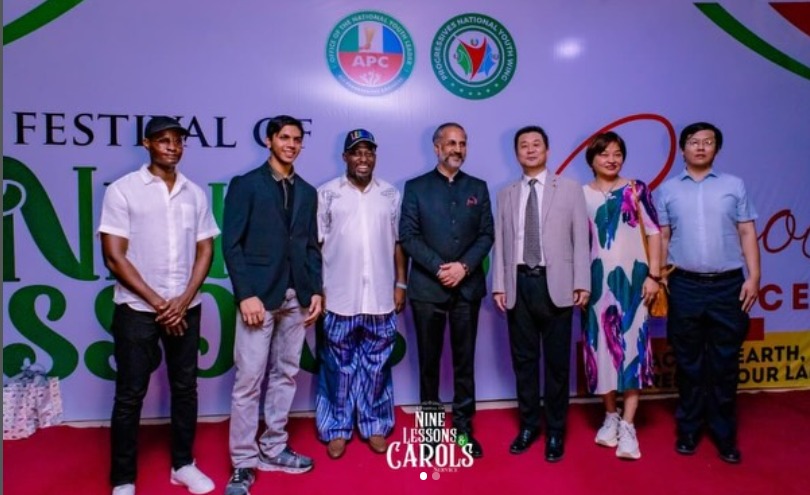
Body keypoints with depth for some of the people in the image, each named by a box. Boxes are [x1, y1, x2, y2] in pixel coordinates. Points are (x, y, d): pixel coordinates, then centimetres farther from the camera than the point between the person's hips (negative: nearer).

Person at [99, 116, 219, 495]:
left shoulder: (195, 193, 6)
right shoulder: (122, 190, -4)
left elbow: (205, 251, 6)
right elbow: (114, 256, -9)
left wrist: (183, 300, -7)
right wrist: (156, 302, -11)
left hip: (186, 308, 4)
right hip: (137, 308, -3)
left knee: (185, 388, 12)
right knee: (130, 395, 4)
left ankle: (183, 465, 28)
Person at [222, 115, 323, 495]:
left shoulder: (307, 192, 14)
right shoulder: (245, 185, -1)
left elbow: (312, 246, 14)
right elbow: (231, 244, -7)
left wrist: (316, 290, 5)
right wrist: (246, 295, -14)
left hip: (296, 298, 5)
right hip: (259, 295, -5)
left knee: (285, 375, 11)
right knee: (249, 380, -2)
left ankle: (273, 449, 25)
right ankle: (243, 462, 10)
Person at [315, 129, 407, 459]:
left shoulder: (391, 195, 7)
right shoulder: (327, 193, 0)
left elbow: (397, 243, 9)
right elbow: (316, 244, 0)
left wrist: (401, 284, 6)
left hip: (380, 297, 2)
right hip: (339, 297, -2)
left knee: (377, 364, 10)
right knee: (339, 365, 8)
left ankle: (375, 426, 24)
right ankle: (337, 428, 21)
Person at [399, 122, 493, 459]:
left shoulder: (478, 188, 10)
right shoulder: (416, 187, 3)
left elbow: (486, 234, 4)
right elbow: (408, 236, -4)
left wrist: (464, 266, -11)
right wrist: (439, 268, -14)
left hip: (468, 286, 2)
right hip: (427, 287, -1)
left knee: (465, 360, 7)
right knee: (429, 360, 8)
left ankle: (463, 427, 19)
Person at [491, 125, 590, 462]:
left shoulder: (570, 189, 6)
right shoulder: (506, 194, 12)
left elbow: (580, 238, 0)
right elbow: (500, 242, 8)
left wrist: (582, 283, -7)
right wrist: (499, 285, 1)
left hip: (555, 284, -2)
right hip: (519, 284, 2)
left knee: (557, 360, 5)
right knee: (523, 359, 9)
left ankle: (555, 430, 20)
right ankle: (528, 425, 25)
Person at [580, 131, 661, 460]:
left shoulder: (637, 189, 3)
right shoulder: (581, 194, 5)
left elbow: (653, 233, 2)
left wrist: (654, 275, -5)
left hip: (631, 276, -1)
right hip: (597, 278, 1)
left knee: (631, 344, -4)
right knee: (601, 344, 5)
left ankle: (627, 425, 1)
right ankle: (610, 416, 21)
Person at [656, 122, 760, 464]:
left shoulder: (734, 185, 7)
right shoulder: (668, 190, 6)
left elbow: (747, 233, 4)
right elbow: (662, 238, 6)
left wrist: (753, 276, -4)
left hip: (728, 285, 0)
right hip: (685, 286, 0)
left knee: (725, 364, 6)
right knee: (688, 363, 9)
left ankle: (725, 434, 20)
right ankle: (688, 429, 22)